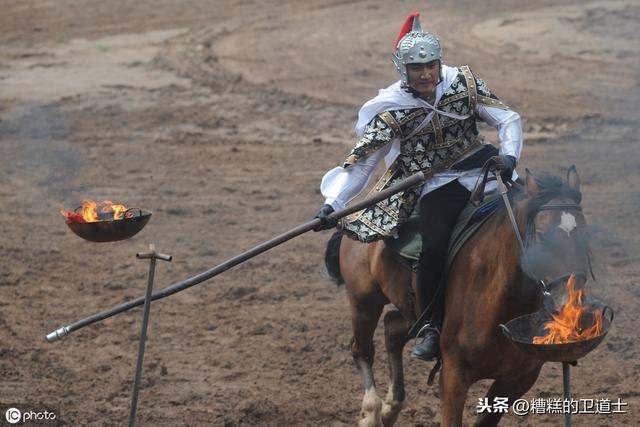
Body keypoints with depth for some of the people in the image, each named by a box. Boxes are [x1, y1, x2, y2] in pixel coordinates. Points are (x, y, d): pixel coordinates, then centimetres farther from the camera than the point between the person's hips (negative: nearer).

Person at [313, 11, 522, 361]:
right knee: (433, 250, -23)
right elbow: (361, 162, -10)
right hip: (437, 185, -3)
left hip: (481, 166, 3)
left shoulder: (465, 83, -6)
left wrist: (509, 156, -23)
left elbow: (508, 119, -3)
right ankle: (432, 330, -7)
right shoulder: (392, 110, -11)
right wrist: (333, 205, -19)